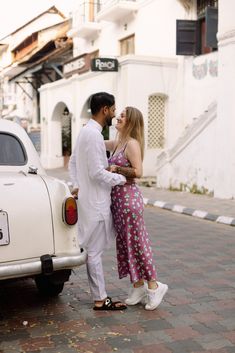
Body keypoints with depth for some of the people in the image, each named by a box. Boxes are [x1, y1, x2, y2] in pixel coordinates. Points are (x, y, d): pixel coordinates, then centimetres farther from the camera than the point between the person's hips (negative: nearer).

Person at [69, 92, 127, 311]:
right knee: (94, 251, -2)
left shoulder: (86, 131, 13)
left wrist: (77, 185, 11)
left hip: (91, 200, 10)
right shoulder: (93, 134, -20)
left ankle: (99, 295, 25)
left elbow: (72, 162, 20)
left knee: (93, 250, 15)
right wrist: (122, 179, -11)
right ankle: (100, 300, 8)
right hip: (95, 202, -10)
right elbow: (97, 172, -23)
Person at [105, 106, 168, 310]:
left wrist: (116, 169, -14)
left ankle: (153, 285, 9)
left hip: (128, 197, -9)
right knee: (125, 243, 11)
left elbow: (138, 172, -19)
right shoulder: (117, 143, 14)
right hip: (117, 197, 9)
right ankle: (138, 286, 21)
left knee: (136, 242, -3)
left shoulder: (132, 144, -11)